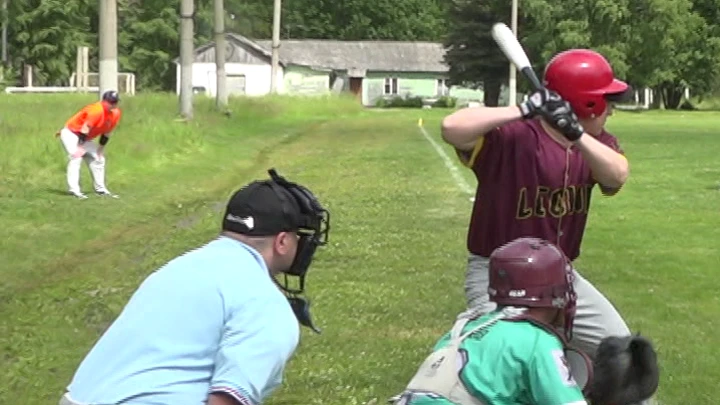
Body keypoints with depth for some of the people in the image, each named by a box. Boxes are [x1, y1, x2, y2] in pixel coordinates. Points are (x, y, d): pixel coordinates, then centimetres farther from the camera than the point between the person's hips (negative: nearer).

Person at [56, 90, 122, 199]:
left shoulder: (116, 114, -6)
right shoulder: (96, 110, -31)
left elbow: (107, 133, 6)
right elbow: (85, 128, -31)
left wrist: (100, 148, 9)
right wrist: (80, 147, -33)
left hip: (86, 138, 9)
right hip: (71, 134, -9)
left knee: (98, 159, 9)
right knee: (76, 157, -25)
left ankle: (100, 189, 22)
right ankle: (74, 189, -33)